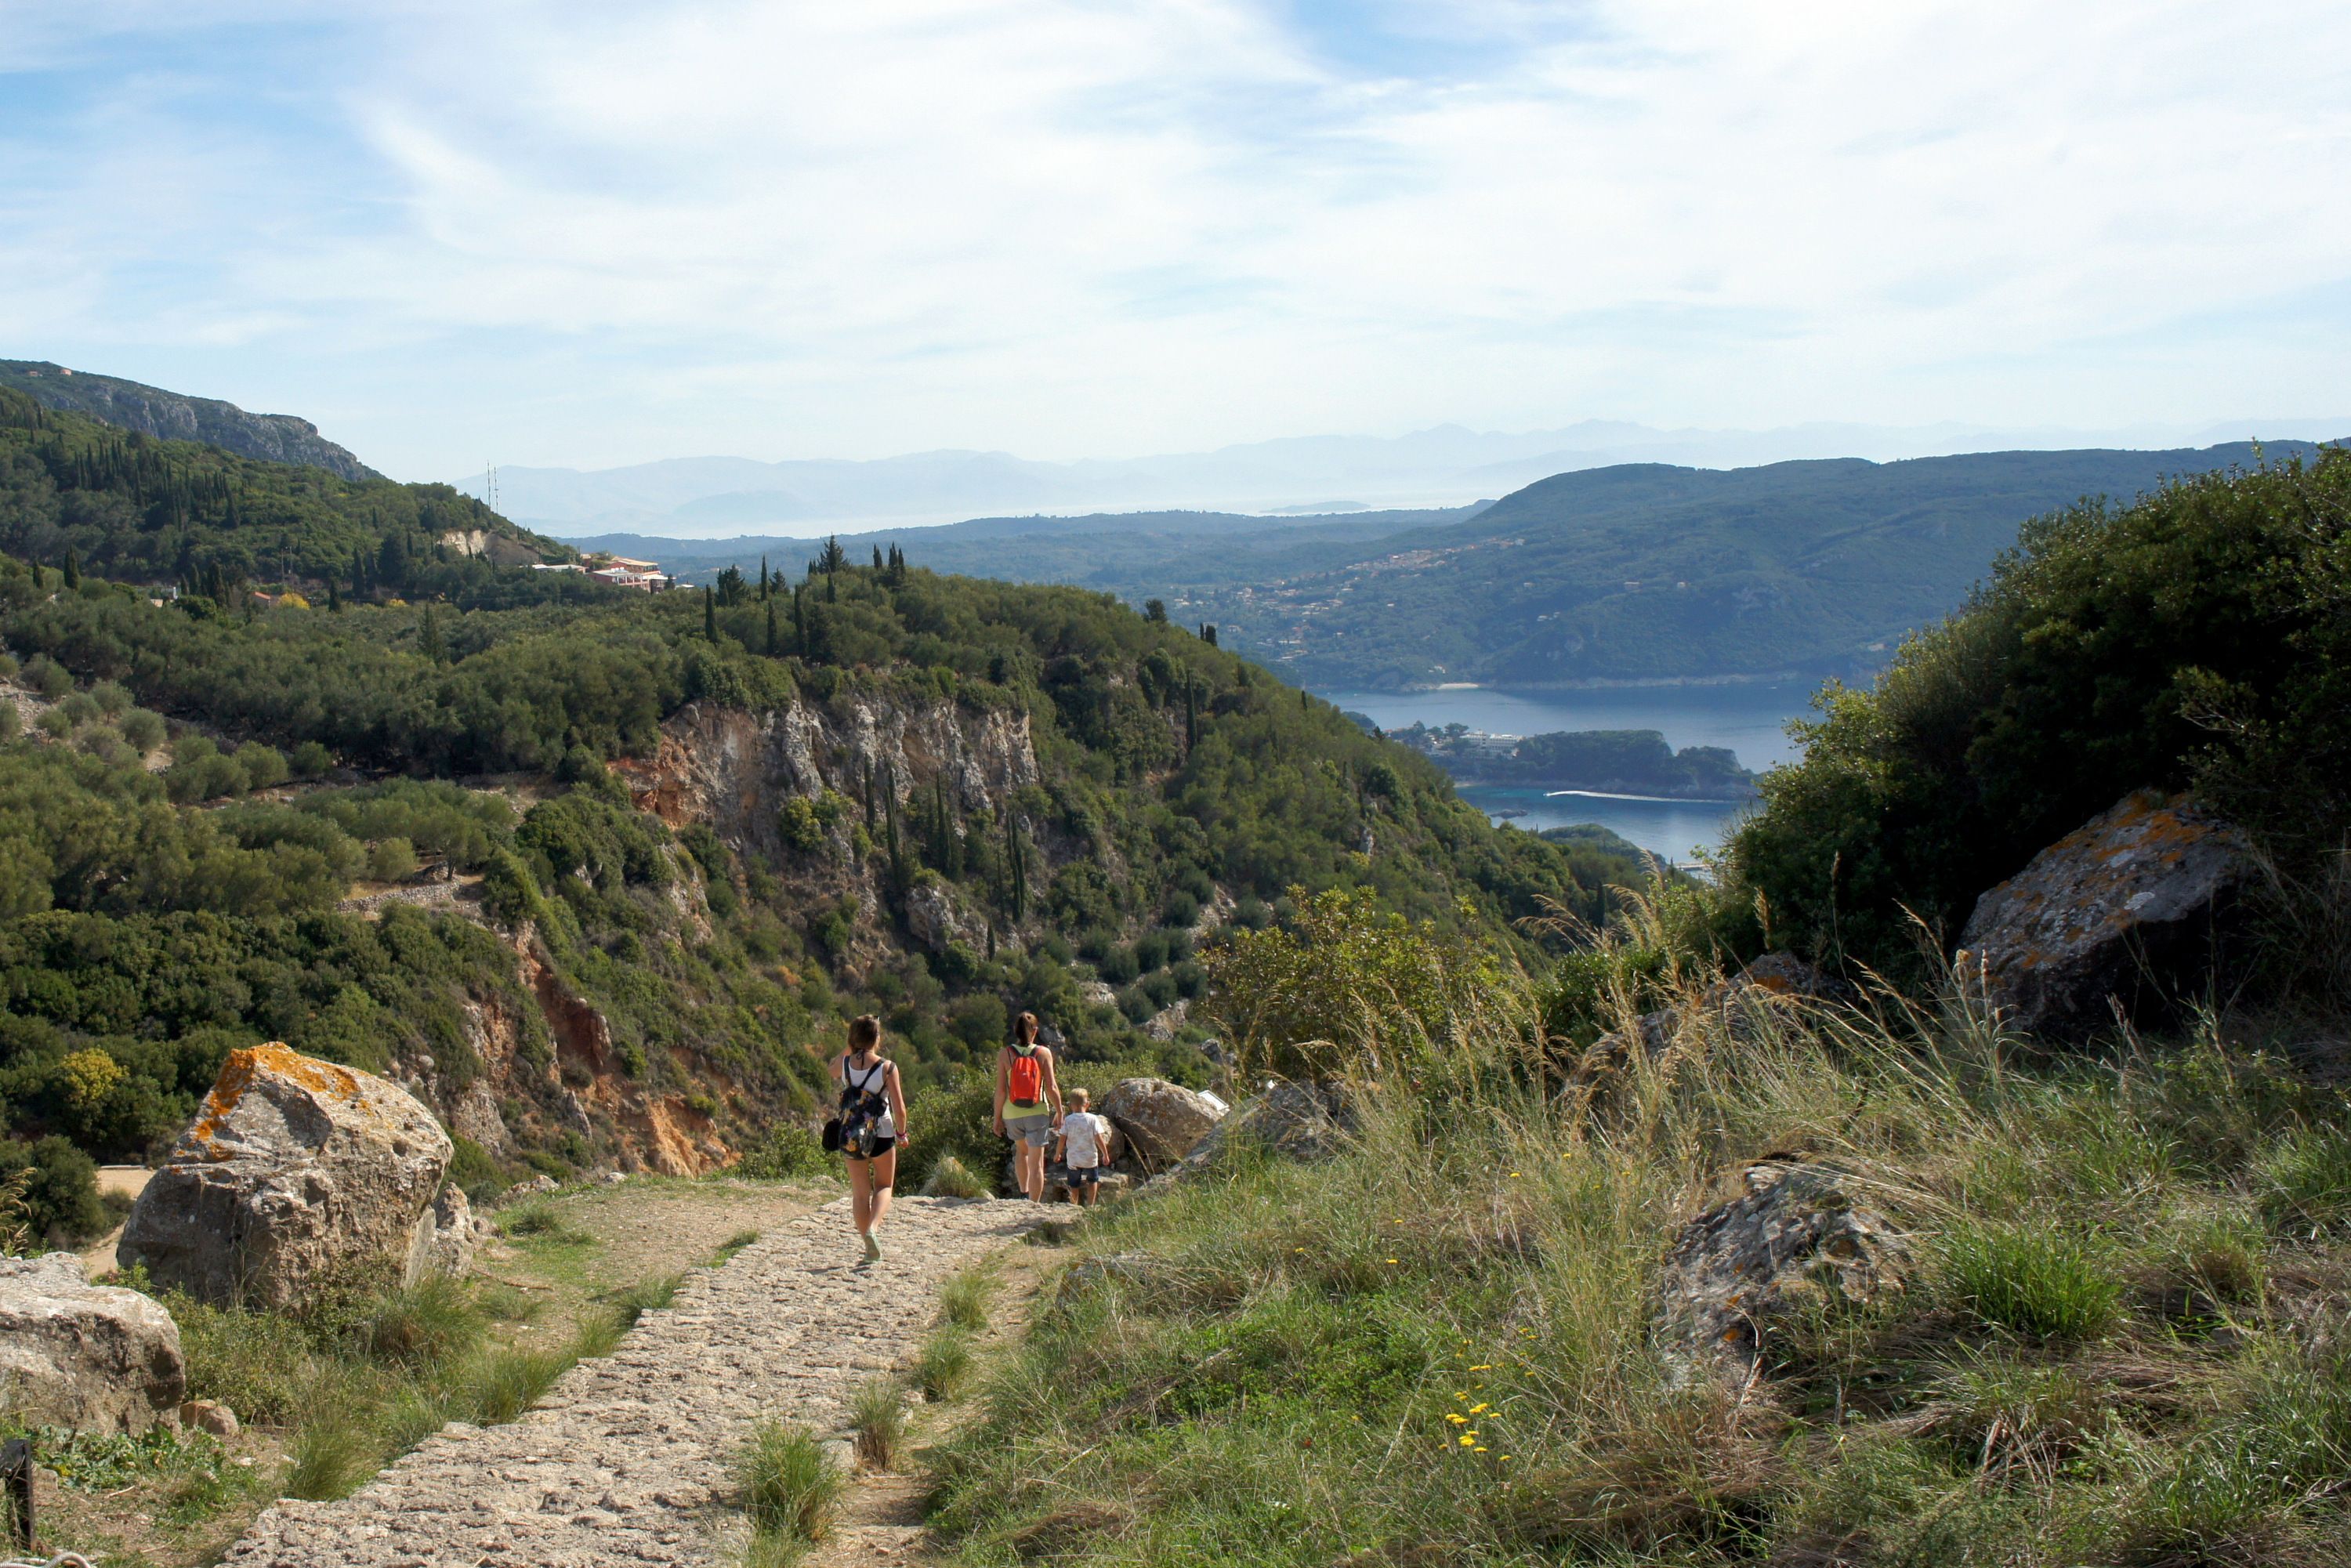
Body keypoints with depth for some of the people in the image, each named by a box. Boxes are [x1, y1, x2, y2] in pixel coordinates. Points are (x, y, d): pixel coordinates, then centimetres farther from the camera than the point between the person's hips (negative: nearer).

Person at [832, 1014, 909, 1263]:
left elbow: (833, 1073, 22)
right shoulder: (887, 1067, -12)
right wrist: (901, 1134, 5)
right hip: (882, 1135, -2)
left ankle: (869, 1247, 10)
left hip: (851, 1137, 2)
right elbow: (900, 1109, -11)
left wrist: (848, 1050, 14)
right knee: (883, 1187, 15)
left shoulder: (844, 1063, -5)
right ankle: (873, 1227, -11)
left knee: (860, 1193, 12)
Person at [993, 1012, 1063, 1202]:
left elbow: (1000, 1091, -7)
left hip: (1012, 1114, 2)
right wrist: (1059, 1112, 5)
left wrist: (997, 1118, 3)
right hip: (1038, 1113, -2)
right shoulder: (1043, 1053, -7)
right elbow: (1052, 1088, -8)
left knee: (1021, 1150, 28)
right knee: (1036, 1163, 3)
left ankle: (1024, 1194, 31)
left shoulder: (1004, 1054, -6)